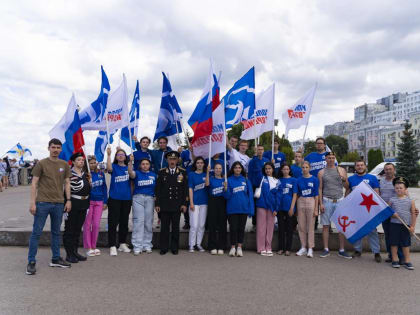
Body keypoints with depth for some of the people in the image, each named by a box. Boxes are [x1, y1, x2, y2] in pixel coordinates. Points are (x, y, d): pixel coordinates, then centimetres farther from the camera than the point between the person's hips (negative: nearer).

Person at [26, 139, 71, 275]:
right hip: (42, 203, -3)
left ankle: (55, 259, 22)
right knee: (36, 232, 0)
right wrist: (32, 202, -8)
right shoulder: (41, 163, -1)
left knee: (56, 232, 12)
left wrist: (68, 200, 5)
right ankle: (31, 262, 10)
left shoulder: (64, 165, 9)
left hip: (59, 203, 4)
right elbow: (34, 183, -2)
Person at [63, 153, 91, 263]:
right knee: (69, 229, 2)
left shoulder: (85, 174, 12)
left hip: (83, 204, 7)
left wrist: (89, 181, 3)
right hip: (72, 204, -7)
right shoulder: (69, 174, -10)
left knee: (78, 229, 14)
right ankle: (69, 254, 10)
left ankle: (75, 252, 24)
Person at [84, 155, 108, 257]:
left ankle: (94, 246, 19)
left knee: (96, 225, 7)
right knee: (87, 225, 2)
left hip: (99, 202, 4)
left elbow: (104, 187, 12)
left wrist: (105, 202, 9)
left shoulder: (101, 173, 7)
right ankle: (88, 247, 12)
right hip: (89, 201, -4)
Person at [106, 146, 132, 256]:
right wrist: (108, 155, -31)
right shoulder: (114, 166, 1)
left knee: (124, 222, 12)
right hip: (114, 198, -3)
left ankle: (122, 244, 24)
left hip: (126, 199, 4)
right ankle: (112, 246, 2)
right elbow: (109, 168, -22)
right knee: (113, 222, -4)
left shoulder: (128, 167, 11)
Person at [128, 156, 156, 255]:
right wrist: (130, 161, -30)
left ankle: (147, 245, 14)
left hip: (150, 199, 2)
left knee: (148, 223, 5)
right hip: (138, 198, -2)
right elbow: (131, 173, -16)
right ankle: (137, 247, -3)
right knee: (138, 221, -6)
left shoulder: (153, 175, 14)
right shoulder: (137, 173, 6)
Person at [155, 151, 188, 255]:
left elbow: (185, 189, 5)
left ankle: (174, 248, 16)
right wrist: (157, 204, -1)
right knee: (164, 227, 3)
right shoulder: (161, 172, 6)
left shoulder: (183, 172, 6)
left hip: (177, 205, 0)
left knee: (176, 227, 6)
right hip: (164, 205, 0)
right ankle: (163, 248, 12)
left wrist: (185, 203, -1)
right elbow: (157, 189, 5)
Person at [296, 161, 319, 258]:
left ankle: (310, 248, 10)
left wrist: (316, 209, -6)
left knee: (310, 226, 1)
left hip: (311, 202, -2)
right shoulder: (299, 180, 6)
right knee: (301, 226, 6)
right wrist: (295, 208, 6)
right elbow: (297, 194, 9)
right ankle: (303, 247, 18)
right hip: (301, 202, 3)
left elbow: (316, 195, -1)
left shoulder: (314, 179, -1)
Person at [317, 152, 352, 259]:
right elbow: (320, 188, 5)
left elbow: (346, 187, 10)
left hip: (339, 201, 1)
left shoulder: (341, 170, 10)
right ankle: (326, 250, 9)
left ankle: (341, 250, 9)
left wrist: (344, 180, -11)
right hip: (327, 201, -1)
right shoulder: (321, 172, 8)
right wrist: (321, 203, -3)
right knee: (325, 226, 1)